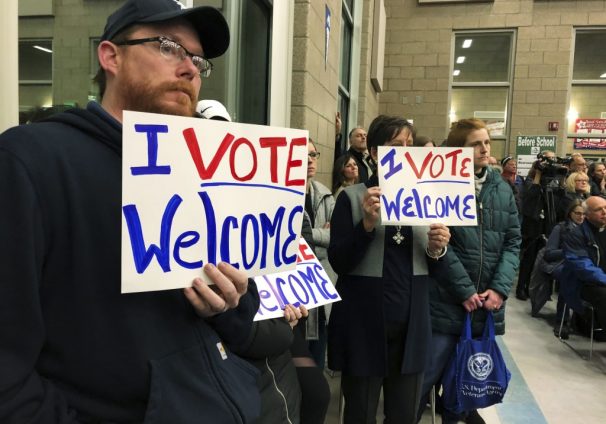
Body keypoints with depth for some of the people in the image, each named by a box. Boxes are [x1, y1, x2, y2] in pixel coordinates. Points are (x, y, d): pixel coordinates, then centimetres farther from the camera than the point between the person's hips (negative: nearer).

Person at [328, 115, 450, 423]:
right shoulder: (352, 197, -4)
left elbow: (435, 271, 11)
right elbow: (338, 262, -11)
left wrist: (437, 250, -11)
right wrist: (368, 224, -23)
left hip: (411, 326, 4)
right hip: (364, 325, -3)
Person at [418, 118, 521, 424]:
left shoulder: (502, 189, 8)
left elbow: (512, 242, 6)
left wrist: (500, 289, -5)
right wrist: (466, 290, -13)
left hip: (488, 302, 5)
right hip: (447, 300, -5)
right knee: (428, 374, 3)